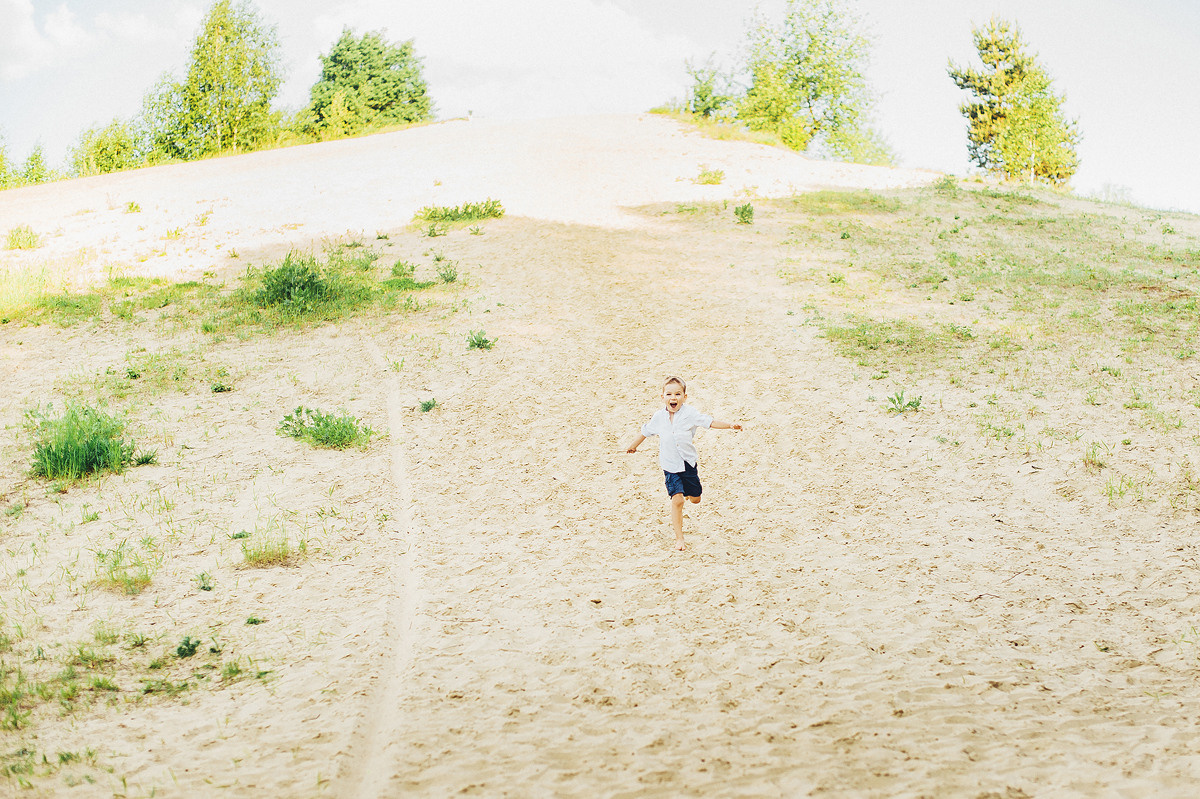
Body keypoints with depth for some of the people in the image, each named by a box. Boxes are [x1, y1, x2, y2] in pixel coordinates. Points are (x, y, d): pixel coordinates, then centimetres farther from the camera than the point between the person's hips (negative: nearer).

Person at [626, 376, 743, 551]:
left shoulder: (689, 413, -11)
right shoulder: (659, 417, -7)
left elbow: (709, 422, -10)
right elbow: (646, 432, 10)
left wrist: (730, 426, -21)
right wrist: (633, 446, 23)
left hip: (688, 462, 1)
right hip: (670, 466, -1)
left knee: (695, 499, 12)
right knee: (677, 500, -12)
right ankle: (679, 538, -4)